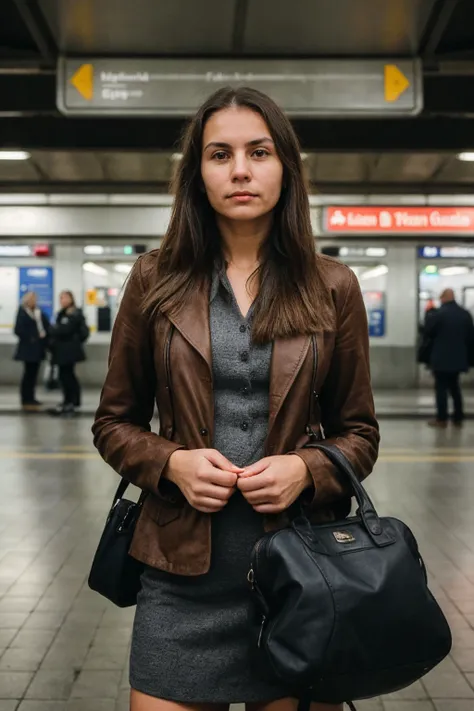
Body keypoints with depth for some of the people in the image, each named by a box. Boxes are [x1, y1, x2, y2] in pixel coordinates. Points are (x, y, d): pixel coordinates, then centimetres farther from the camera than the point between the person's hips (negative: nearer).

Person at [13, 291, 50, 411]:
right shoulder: (22, 313, -7)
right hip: (28, 348, -7)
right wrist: (30, 338, -17)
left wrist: (44, 336, -8)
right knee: (29, 373, -7)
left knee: (33, 373, 11)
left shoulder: (40, 313, 12)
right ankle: (26, 401, -4)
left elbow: (47, 327, 9)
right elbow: (18, 330, -14)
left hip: (38, 348, 7)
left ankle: (31, 398, 18)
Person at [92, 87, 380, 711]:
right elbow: (114, 422, 7)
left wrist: (307, 470, -13)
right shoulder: (157, 280, 1)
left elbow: (359, 432, 7)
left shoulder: (332, 287, 1)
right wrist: (171, 463, -12)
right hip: (184, 571, 0)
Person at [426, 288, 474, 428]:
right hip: (458, 358, 6)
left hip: (441, 358, -5)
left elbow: (428, 332, -6)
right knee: (455, 387, 16)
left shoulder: (438, 313, -15)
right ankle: (458, 419, 16)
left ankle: (442, 419, 3)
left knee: (441, 388, 2)